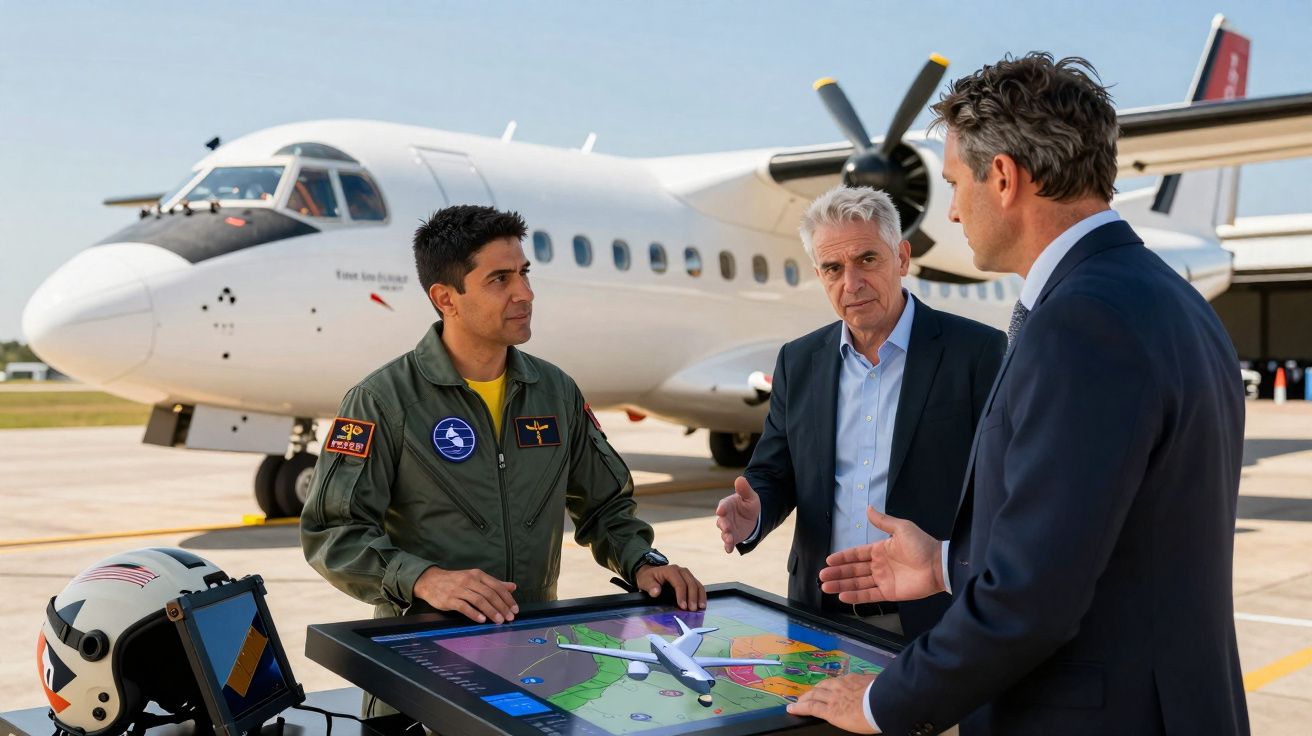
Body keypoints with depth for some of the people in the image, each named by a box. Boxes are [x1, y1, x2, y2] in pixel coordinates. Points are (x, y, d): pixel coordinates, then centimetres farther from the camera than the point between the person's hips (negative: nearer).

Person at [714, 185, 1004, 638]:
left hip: (933, 620, -3)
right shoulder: (798, 362, 7)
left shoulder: (979, 352, -7)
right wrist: (753, 514, -12)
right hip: (820, 614, 4)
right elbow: (772, 475, 11)